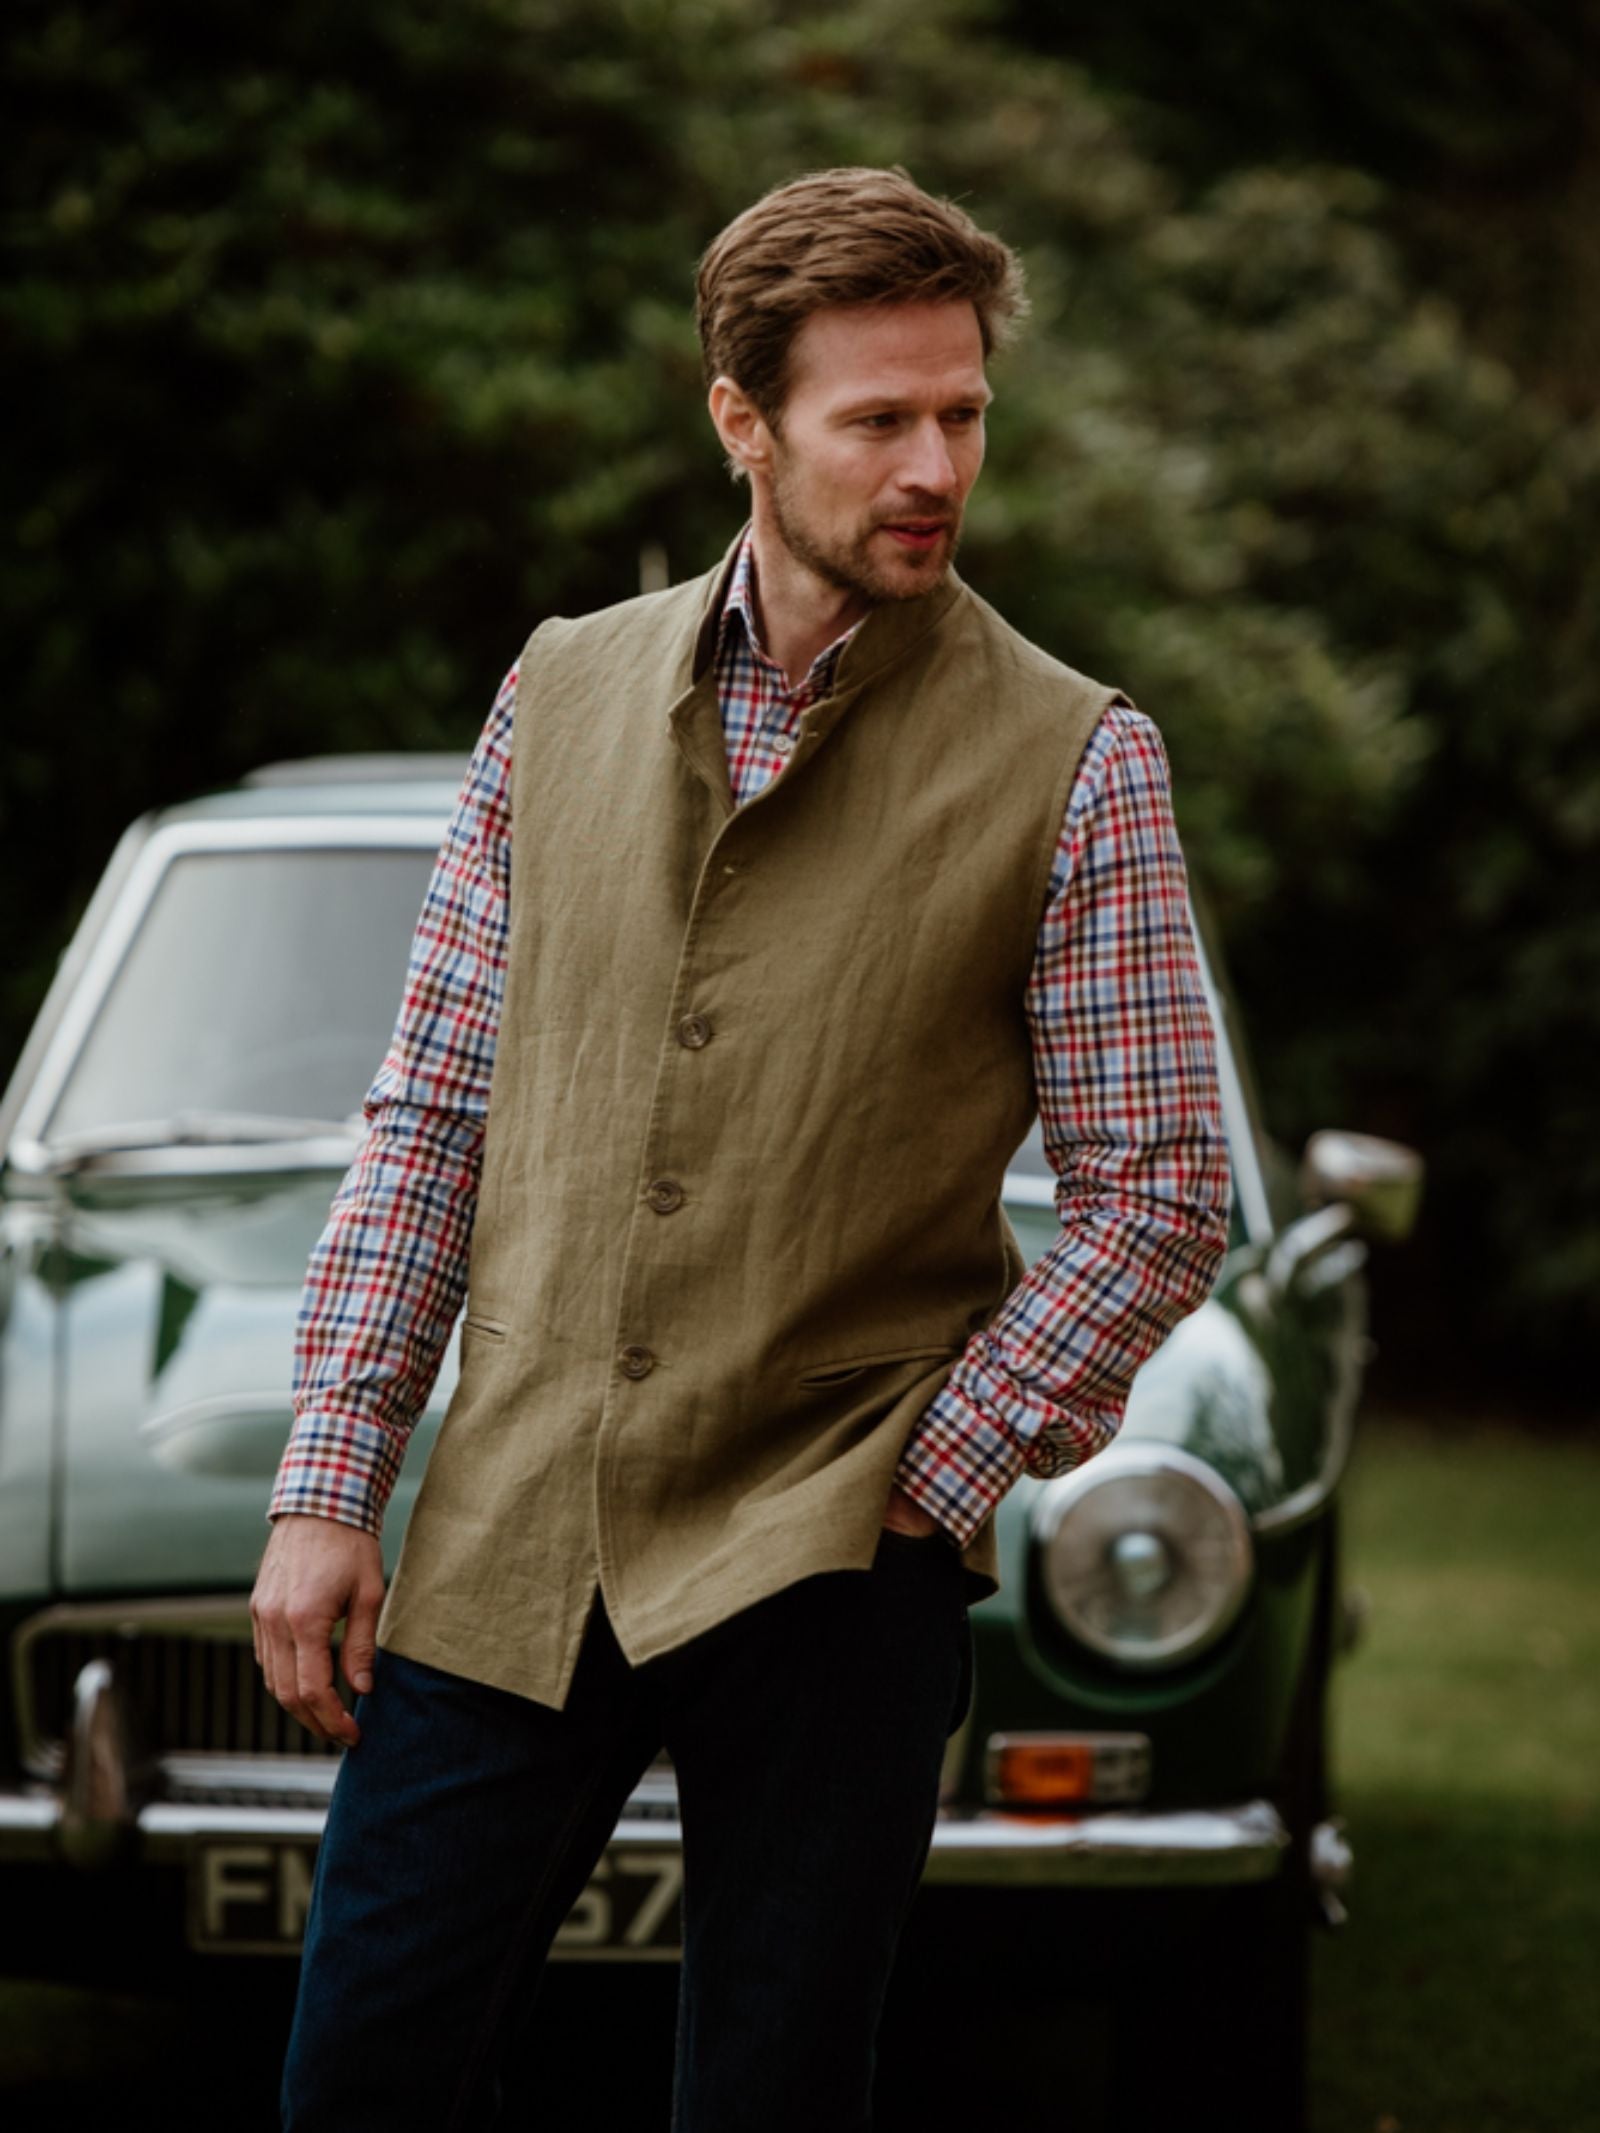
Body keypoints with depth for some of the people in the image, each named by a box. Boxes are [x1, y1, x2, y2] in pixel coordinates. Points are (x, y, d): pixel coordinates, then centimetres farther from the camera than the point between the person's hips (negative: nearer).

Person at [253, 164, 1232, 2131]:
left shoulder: (1076, 764, -3)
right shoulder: (562, 694, 7)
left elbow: (1159, 1197, -2)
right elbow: (430, 1119, 9)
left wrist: (933, 1483, -8)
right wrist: (328, 1483, 3)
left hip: (828, 1580, -2)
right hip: (510, 1541, 3)